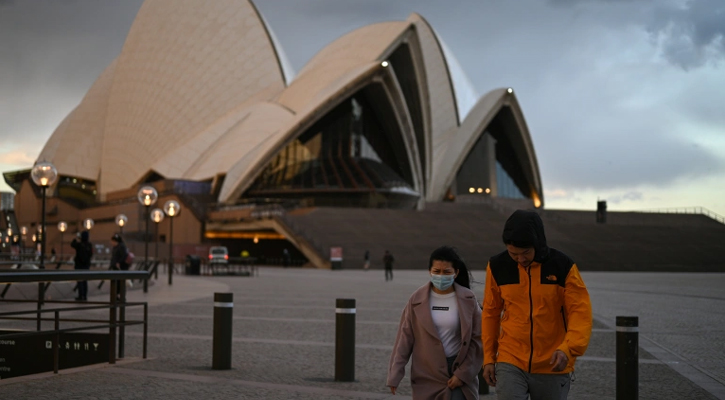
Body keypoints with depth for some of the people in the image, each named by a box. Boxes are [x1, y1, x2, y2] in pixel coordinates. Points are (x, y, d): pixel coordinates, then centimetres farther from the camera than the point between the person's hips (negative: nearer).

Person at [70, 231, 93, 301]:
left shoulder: (79, 244, -18)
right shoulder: (90, 245, -6)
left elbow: (72, 244, 4)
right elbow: (91, 254, 6)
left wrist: (75, 239, 21)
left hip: (79, 265, -5)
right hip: (87, 264, 5)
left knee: (80, 280, 0)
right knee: (85, 281, 13)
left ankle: (81, 296, -2)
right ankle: (85, 296, 14)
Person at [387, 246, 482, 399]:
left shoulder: (467, 299, -4)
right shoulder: (417, 299, -3)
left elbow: (477, 339, -2)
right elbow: (405, 338, -1)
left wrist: (463, 373, -7)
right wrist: (395, 374, -4)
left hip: (459, 371, -1)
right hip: (426, 374, 1)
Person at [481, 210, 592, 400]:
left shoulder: (563, 266, -9)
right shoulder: (497, 266, -3)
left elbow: (581, 313, -10)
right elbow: (491, 313, 6)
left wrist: (568, 349, -26)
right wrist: (488, 357, 6)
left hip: (552, 367, 0)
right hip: (510, 363, 1)